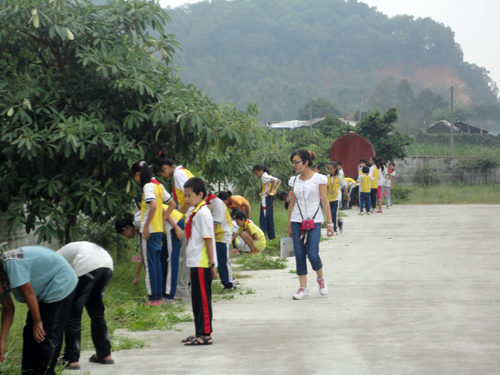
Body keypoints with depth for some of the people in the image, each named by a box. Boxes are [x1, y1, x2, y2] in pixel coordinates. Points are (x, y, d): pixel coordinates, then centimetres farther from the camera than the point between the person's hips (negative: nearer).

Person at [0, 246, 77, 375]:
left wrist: (37, 322, -16)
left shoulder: (11, 263, -31)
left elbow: (28, 292, -26)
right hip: (44, 290, 10)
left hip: (60, 284, -10)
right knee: (30, 334, 11)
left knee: (48, 337, -9)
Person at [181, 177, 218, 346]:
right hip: (195, 263, 10)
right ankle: (200, 333, 20)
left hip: (202, 264, -10)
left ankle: (205, 334, -2)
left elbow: (208, 239, -17)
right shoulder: (195, 213, 16)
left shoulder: (203, 213, -13)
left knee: (203, 299, -5)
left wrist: (212, 264, -18)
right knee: (197, 299, 13)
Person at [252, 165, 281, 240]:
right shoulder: (267, 176, 17)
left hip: (266, 198, -10)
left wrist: (270, 191, -20)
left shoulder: (264, 176, -11)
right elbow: (279, 181, 20)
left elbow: (273, 180, -29)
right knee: (269, 218, 12)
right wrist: (275, 190, 9)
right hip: (269, 198, 10)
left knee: (263, 218, -10)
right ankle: (272, 236, 15)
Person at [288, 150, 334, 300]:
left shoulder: (319, 179, -2)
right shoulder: (294, 181, 9)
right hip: (297, 221, 4)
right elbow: (292, 203, 15)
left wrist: (330, 223, -6)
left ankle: (320, 279, 17)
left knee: (313, 254, -12)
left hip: (314, 221, -4)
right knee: (299, 256, -1)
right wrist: (289, 225, 15)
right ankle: (303, 289, 5)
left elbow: (325, 202, -3)